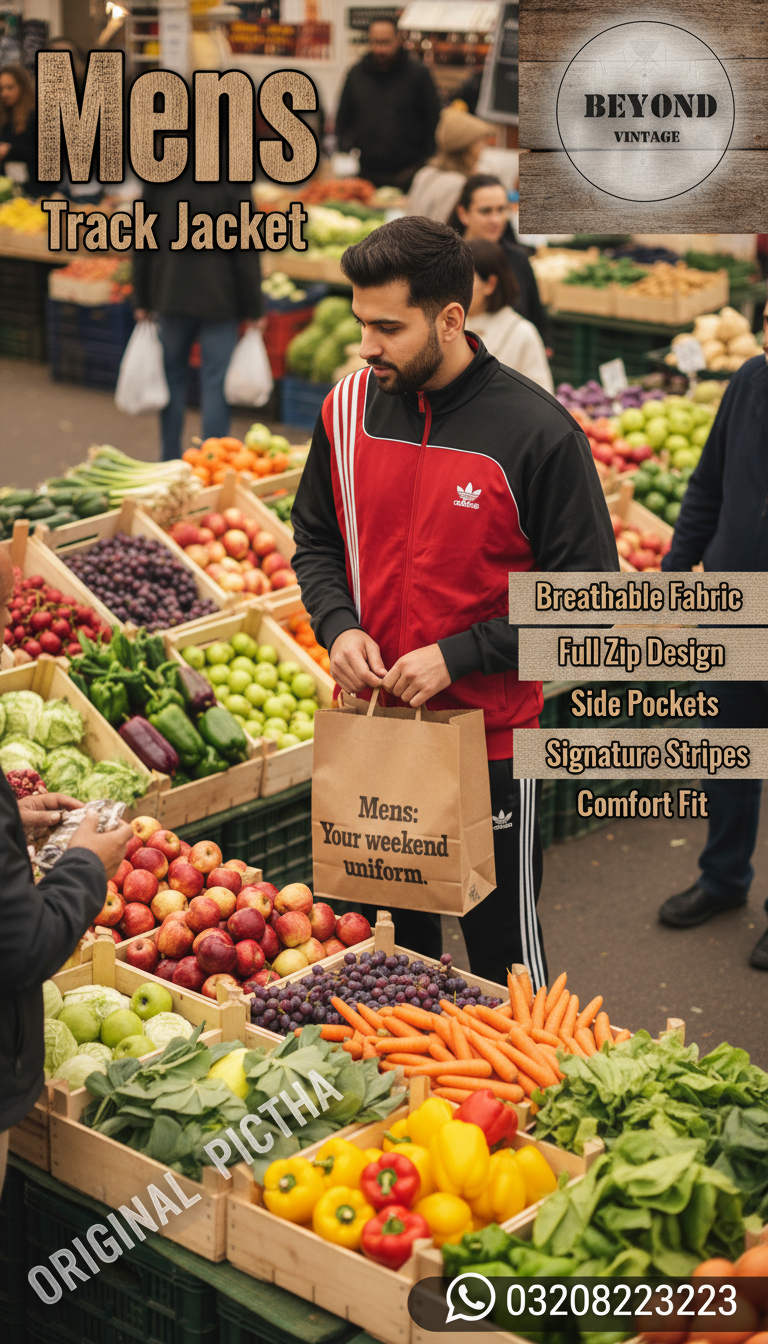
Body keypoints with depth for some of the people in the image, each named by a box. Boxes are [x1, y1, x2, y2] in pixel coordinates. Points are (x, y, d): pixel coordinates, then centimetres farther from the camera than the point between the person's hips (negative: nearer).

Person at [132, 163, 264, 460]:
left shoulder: (158, 182, 1)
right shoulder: (231, 185, -10)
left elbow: (142, 246, 7)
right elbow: (246, 254, -8)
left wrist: (143, 302, 15)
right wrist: (253, 310, -2)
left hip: (170, 299, 4)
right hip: (217, 300, -3)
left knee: (173, 377, 14)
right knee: (216, 381, 1)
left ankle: (170, 462, 19)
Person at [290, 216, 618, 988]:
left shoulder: (537, 432, -16)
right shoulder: (348, 409, -1)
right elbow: (315, 541, 12)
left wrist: (457, 655, -19)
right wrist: (339, 626, -8)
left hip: (491, 734, -4)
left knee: (501, 945, 10)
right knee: (387, 932, 20)